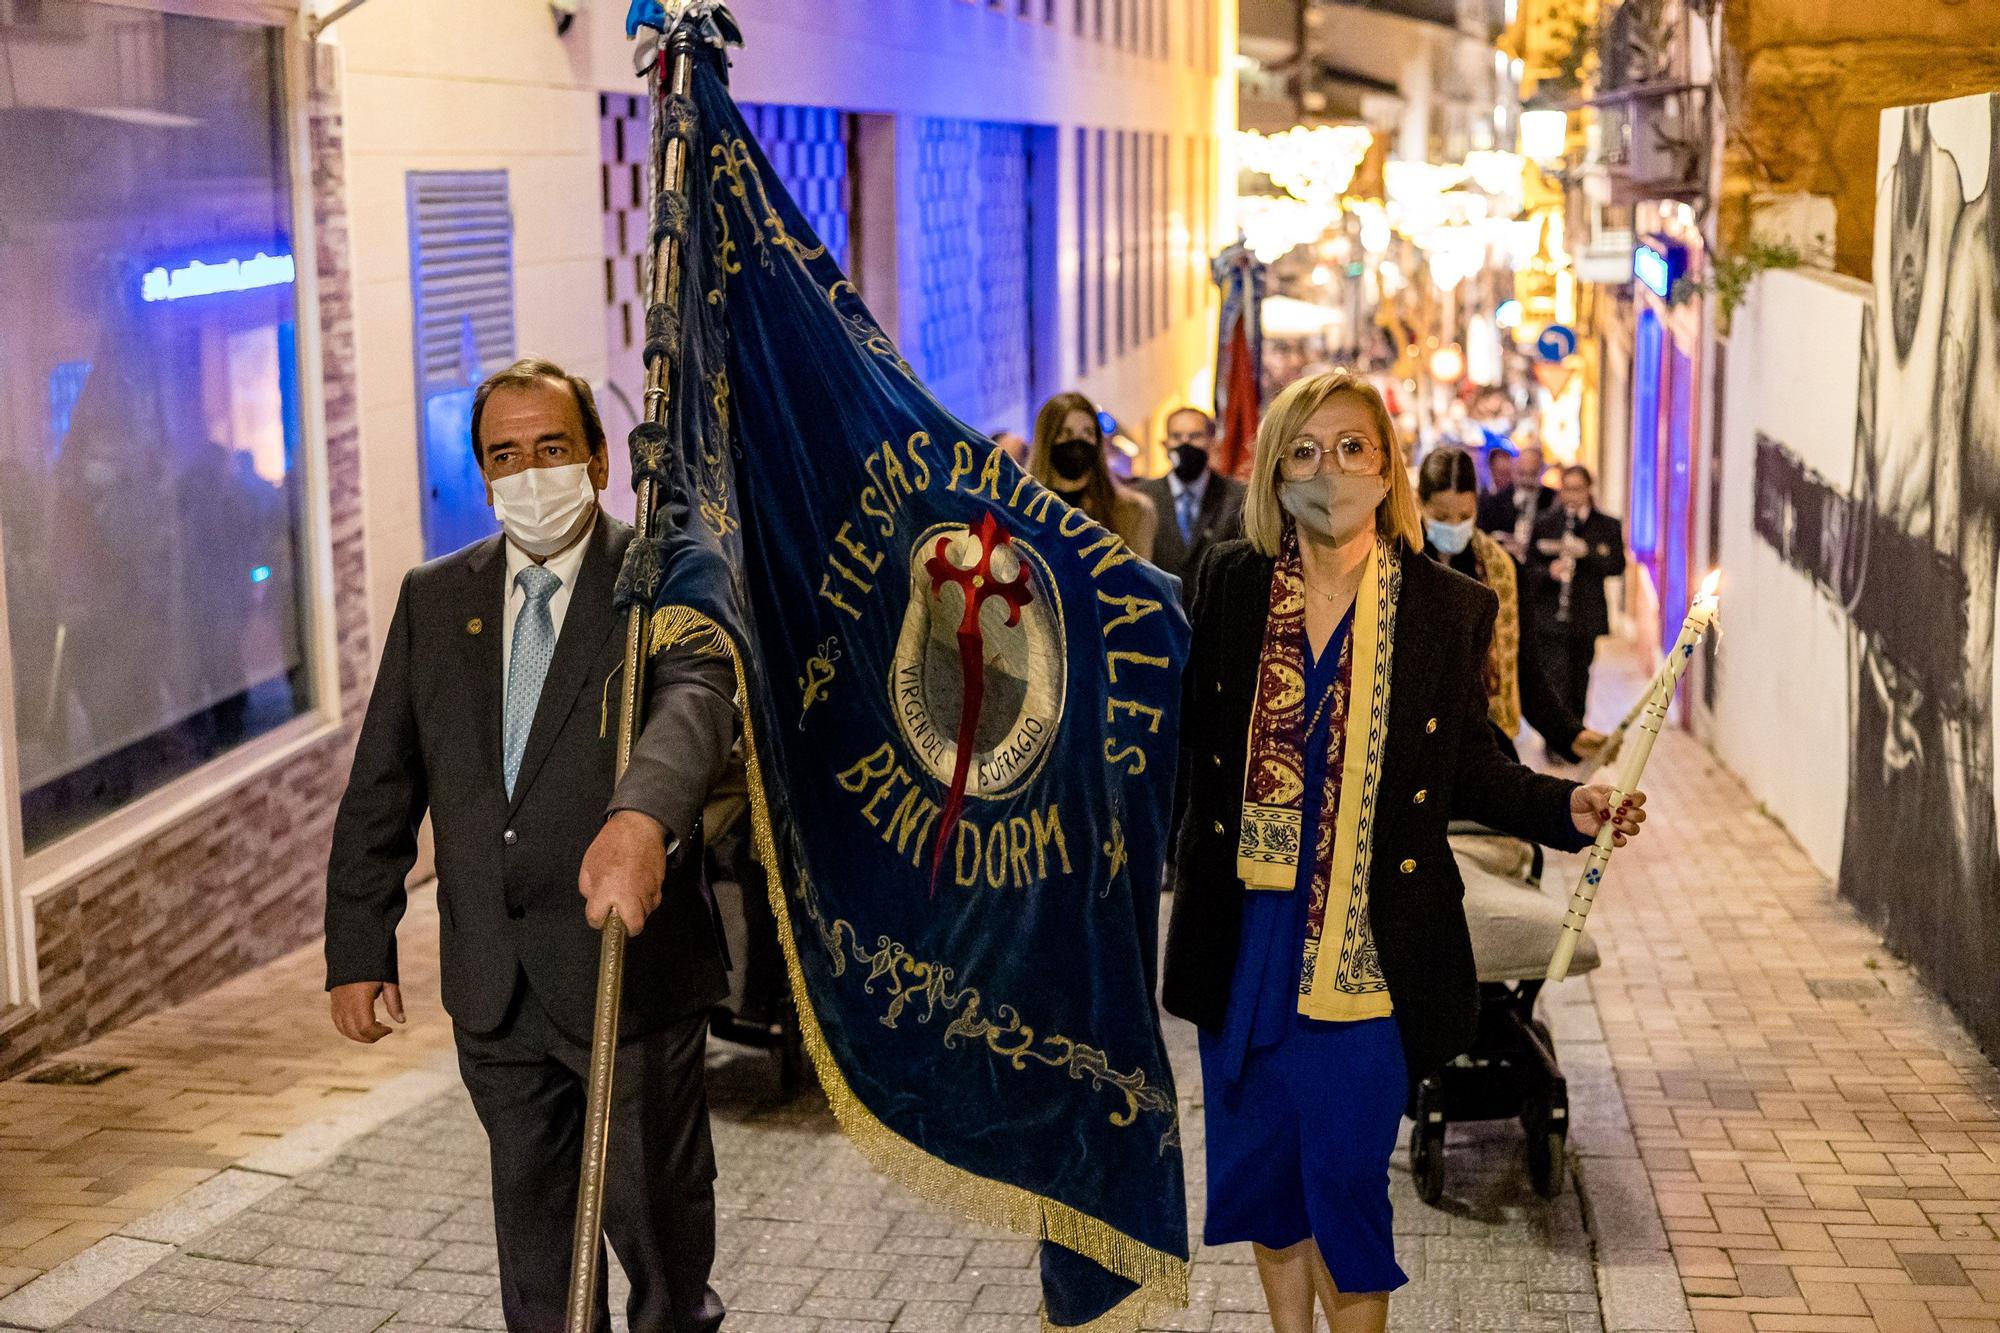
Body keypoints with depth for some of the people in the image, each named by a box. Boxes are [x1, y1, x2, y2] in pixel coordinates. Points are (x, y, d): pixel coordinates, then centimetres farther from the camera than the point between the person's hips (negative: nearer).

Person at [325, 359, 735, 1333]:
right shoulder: (434, 597, 7)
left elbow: (697, 698, -29)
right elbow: (380, 788, 8)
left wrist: (642, 814, -50)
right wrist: (358, 951, 3)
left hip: (629, 967, -4)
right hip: (494, 987, 4)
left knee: (653, 1208, 9)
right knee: (532, 1218, 16)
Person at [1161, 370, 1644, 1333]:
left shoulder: (1448, 608, -2)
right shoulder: (1228, 584, 2)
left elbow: (1469, 768, 1)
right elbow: (1190, 746, 3)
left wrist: (1566, 809, -13)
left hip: (1370, 944, -2)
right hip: (1247, 931, 3)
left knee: (1347, 1177, 1)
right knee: (1260, 1164, 14)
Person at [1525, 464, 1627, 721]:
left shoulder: (1608, 526, 6)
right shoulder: (1544, 524, 4)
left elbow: (1617, 565, -3)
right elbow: (1531, 569, 3)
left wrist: (1586, 552, -18)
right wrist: (1549, 572, -18)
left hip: (1588, 619, 2)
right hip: (1551, 619, -2)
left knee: (1580, 683, 12)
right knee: (1558, 681, -12)